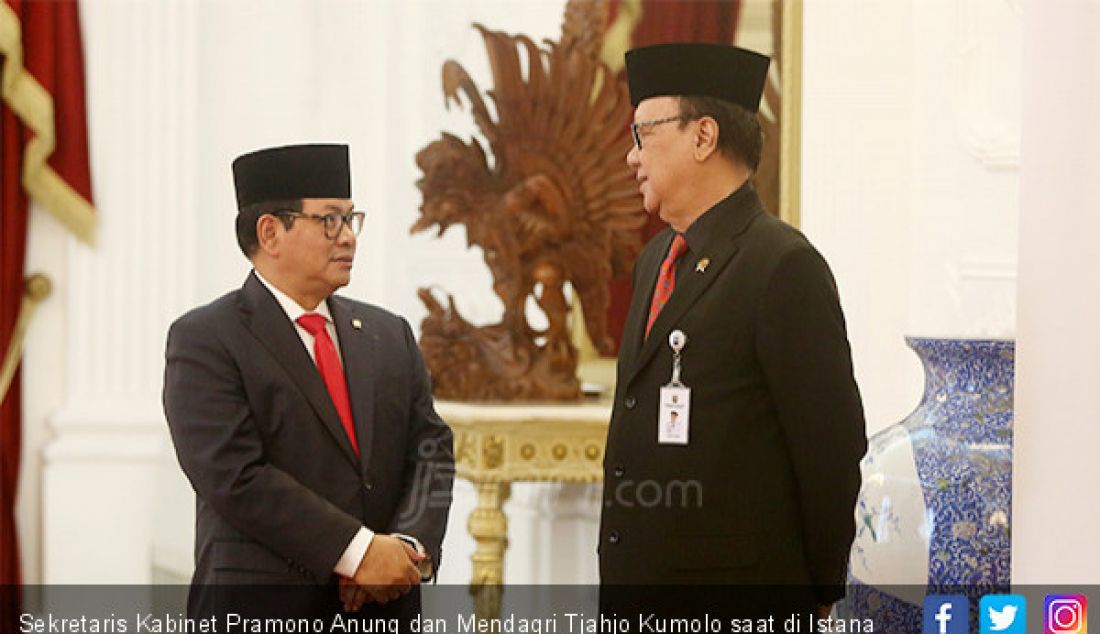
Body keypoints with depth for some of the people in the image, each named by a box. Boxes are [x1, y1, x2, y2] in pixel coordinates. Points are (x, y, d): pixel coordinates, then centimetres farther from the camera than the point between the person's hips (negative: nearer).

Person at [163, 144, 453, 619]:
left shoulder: (390, 335, 16)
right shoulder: (203, 340, -4)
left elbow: (430, 449, 10)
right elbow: (235, 476, -14)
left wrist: (410, 545, -11)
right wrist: (358, 551, -18)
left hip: (382, 611, 5)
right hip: (261, 615, -5)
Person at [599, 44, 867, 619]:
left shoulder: (784, 265, -12)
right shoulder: (654, 260, 17)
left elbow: (832, 443, -12)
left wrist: (819, 591, -5)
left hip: (735, 599, -8)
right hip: (634, 584, 8)